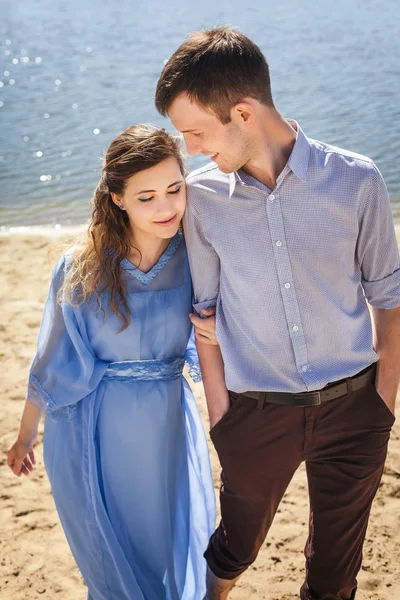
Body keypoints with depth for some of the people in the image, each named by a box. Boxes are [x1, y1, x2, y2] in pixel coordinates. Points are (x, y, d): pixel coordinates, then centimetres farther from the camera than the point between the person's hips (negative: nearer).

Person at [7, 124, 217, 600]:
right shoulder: (82, 268, -13)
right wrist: (25, 437, 10)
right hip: (92, 435, -1)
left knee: (179, 559, 17)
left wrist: (224, 337, -20)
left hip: (168, 427, 2)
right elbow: (51, 361, 0)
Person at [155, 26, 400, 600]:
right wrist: (219, 405, 4)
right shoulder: (202, 196, -7)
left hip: (352, 406, 0)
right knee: (236, 547, 19)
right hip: (257, 415, 1)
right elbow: (205, 307, 3)